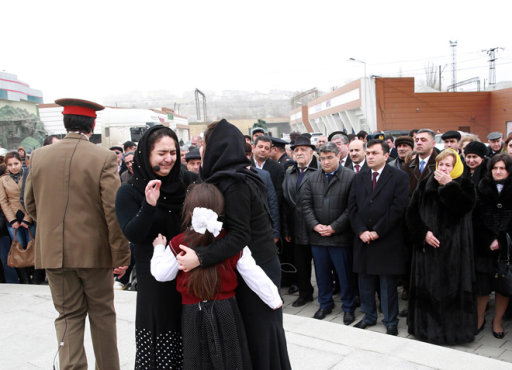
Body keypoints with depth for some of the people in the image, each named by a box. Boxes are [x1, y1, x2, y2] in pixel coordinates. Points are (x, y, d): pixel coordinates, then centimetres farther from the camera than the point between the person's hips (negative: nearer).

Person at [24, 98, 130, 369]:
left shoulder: (39, 156, -1)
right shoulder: (104, 158, -13)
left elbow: (30, 204, 8)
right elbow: (114, 211, -15)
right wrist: (121, 255, -8)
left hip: (53, 251, 3)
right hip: (94, 250, -2)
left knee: (68, 315, 14)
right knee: (102, 313, 15)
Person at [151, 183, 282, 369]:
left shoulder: (179, 243, -11)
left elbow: (160, 274, -3)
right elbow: (253, 273, -6)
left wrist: (159, 248, 14)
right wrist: (274, 299, 5)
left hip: (194, 313, -1)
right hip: (226, 309, 1)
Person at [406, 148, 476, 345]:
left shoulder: (464, 185, 3)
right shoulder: (425, 185, 9)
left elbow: (465, 206, -18)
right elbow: (412, 212, 3)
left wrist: (448, 185, -17)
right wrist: (423, 233, -9)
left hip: (453, 249, -2)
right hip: (427, 246, 2)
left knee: (451, 287, 0)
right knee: (427, 287, 6)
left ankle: (452, 329, 13)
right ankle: (427, 327, 19)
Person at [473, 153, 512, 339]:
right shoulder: (482, 188, 5)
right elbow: (477, 218, 1)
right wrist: (489, 240, -8)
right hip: (484, 245, 0)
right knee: (482, 285, 2)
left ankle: (497, 322, 21)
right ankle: (480, 319, 19)